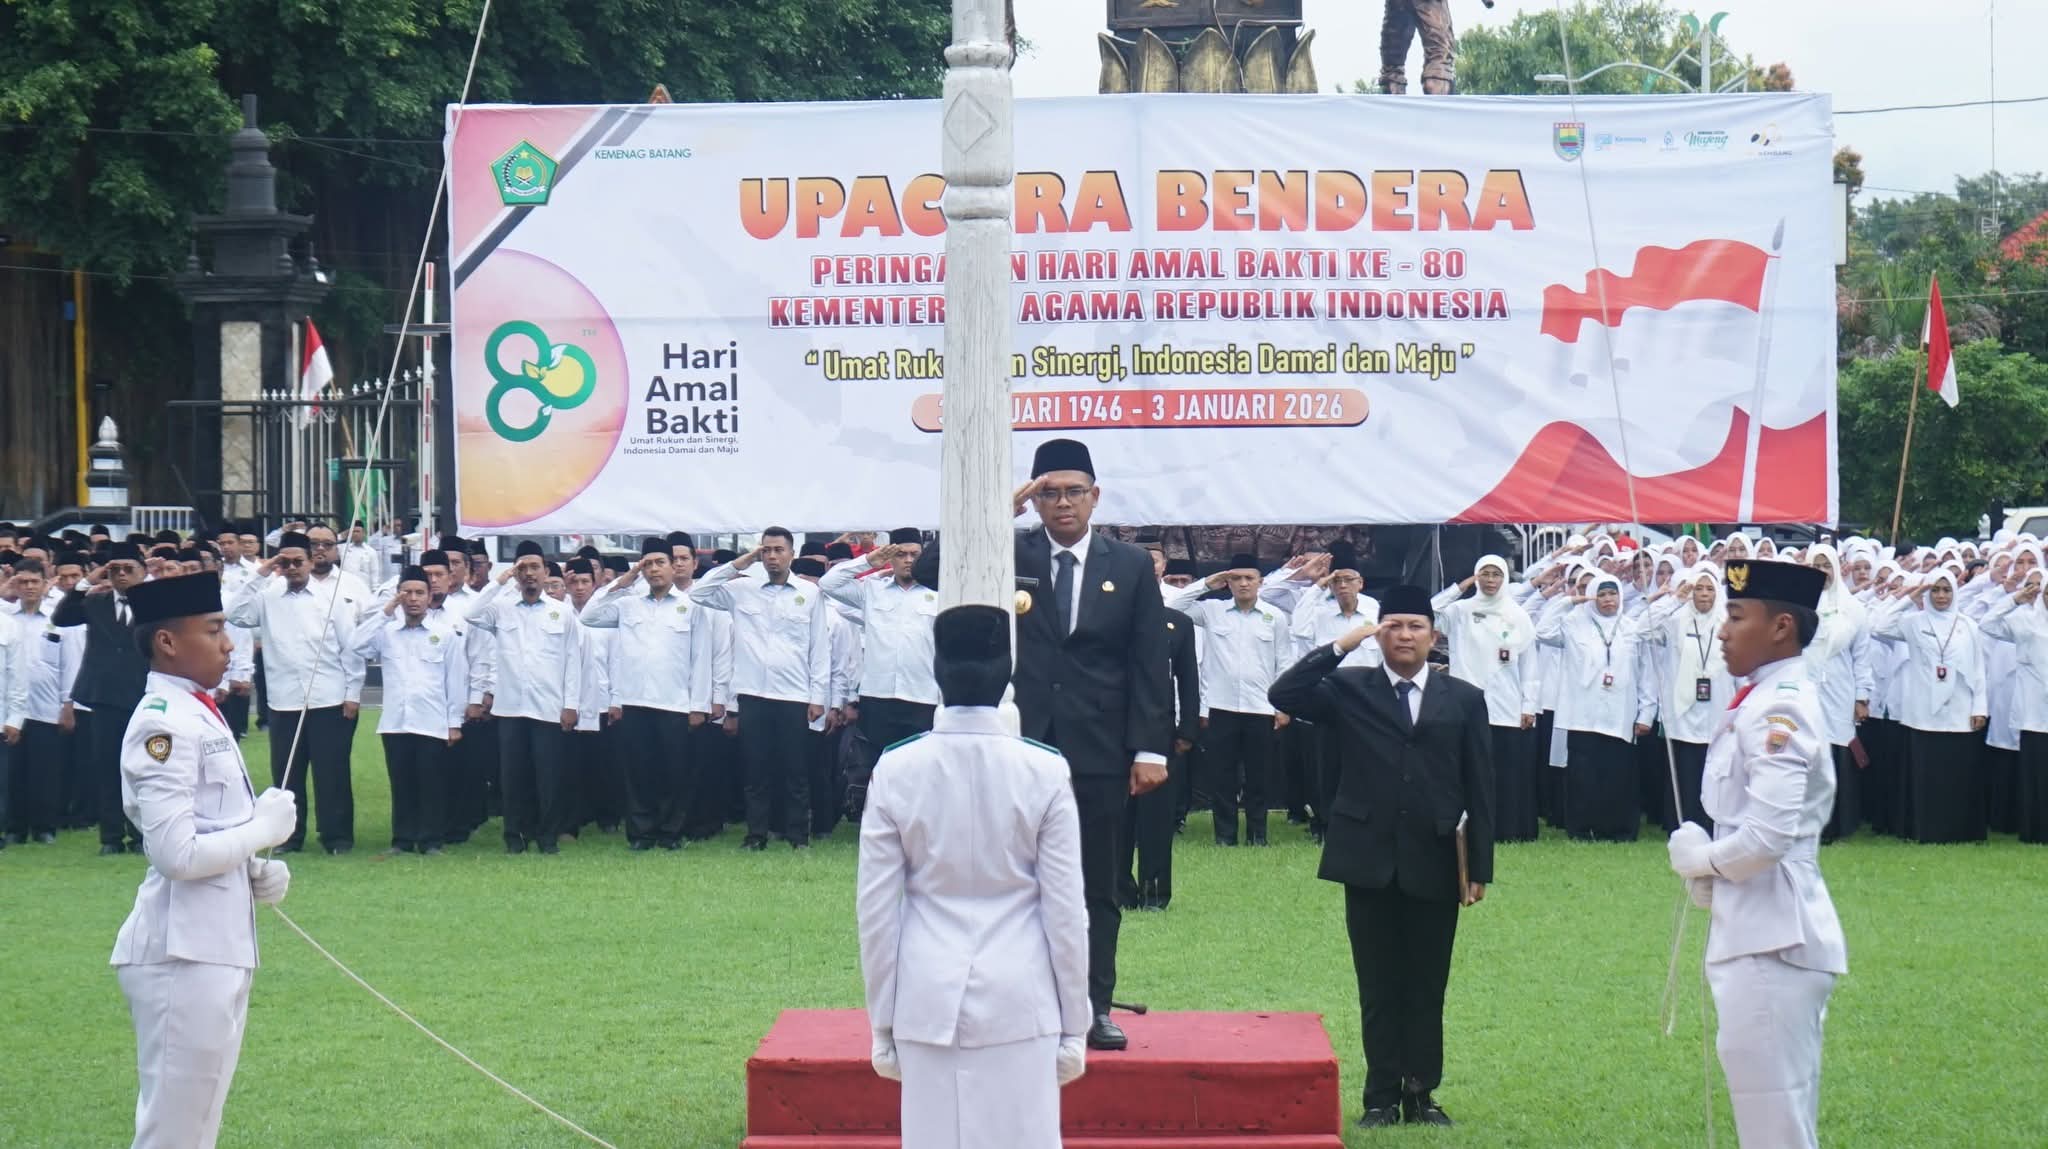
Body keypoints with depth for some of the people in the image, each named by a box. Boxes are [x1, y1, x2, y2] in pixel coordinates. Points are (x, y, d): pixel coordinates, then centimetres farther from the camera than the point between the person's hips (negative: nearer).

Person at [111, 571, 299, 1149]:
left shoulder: (199, 714, 14)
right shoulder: (161, 725, -16)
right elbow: (176, 854, -23)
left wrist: (256, 871, 6)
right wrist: (264, 829, -10)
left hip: (221, 947, 10)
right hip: (183, 955, -10)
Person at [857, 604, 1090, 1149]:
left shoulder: (896, 771, -3)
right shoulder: (1044, 772, -6)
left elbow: (877, 910, 1)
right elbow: (1066, 910, -2)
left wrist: (883, 1022, 11)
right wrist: (1073, 1024, 7)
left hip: (928, 1002, 1)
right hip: (1020, 1002, -1)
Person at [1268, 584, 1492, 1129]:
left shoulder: (1464, 700, 7)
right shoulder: (1349, 690, 5)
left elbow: (1479, 790, 6)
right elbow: (1284, 695, -11)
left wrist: (1480, 867, 1)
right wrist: (1340, 647, -14)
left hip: (1434, 864, 1)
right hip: (1369, 862, -1)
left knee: (1427, 986, 6)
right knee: (1378, 986, 4)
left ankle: (1421, 1093, 14)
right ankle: (1382, 1097, 9)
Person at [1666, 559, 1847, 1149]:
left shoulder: (1777, 709, -17)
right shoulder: (1764, 701, 13)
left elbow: (1768, 836, -26)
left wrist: (1698, 860, -9)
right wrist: (1705, 866, 3)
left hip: (1771, 940, -10)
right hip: (1759, 931, 10)